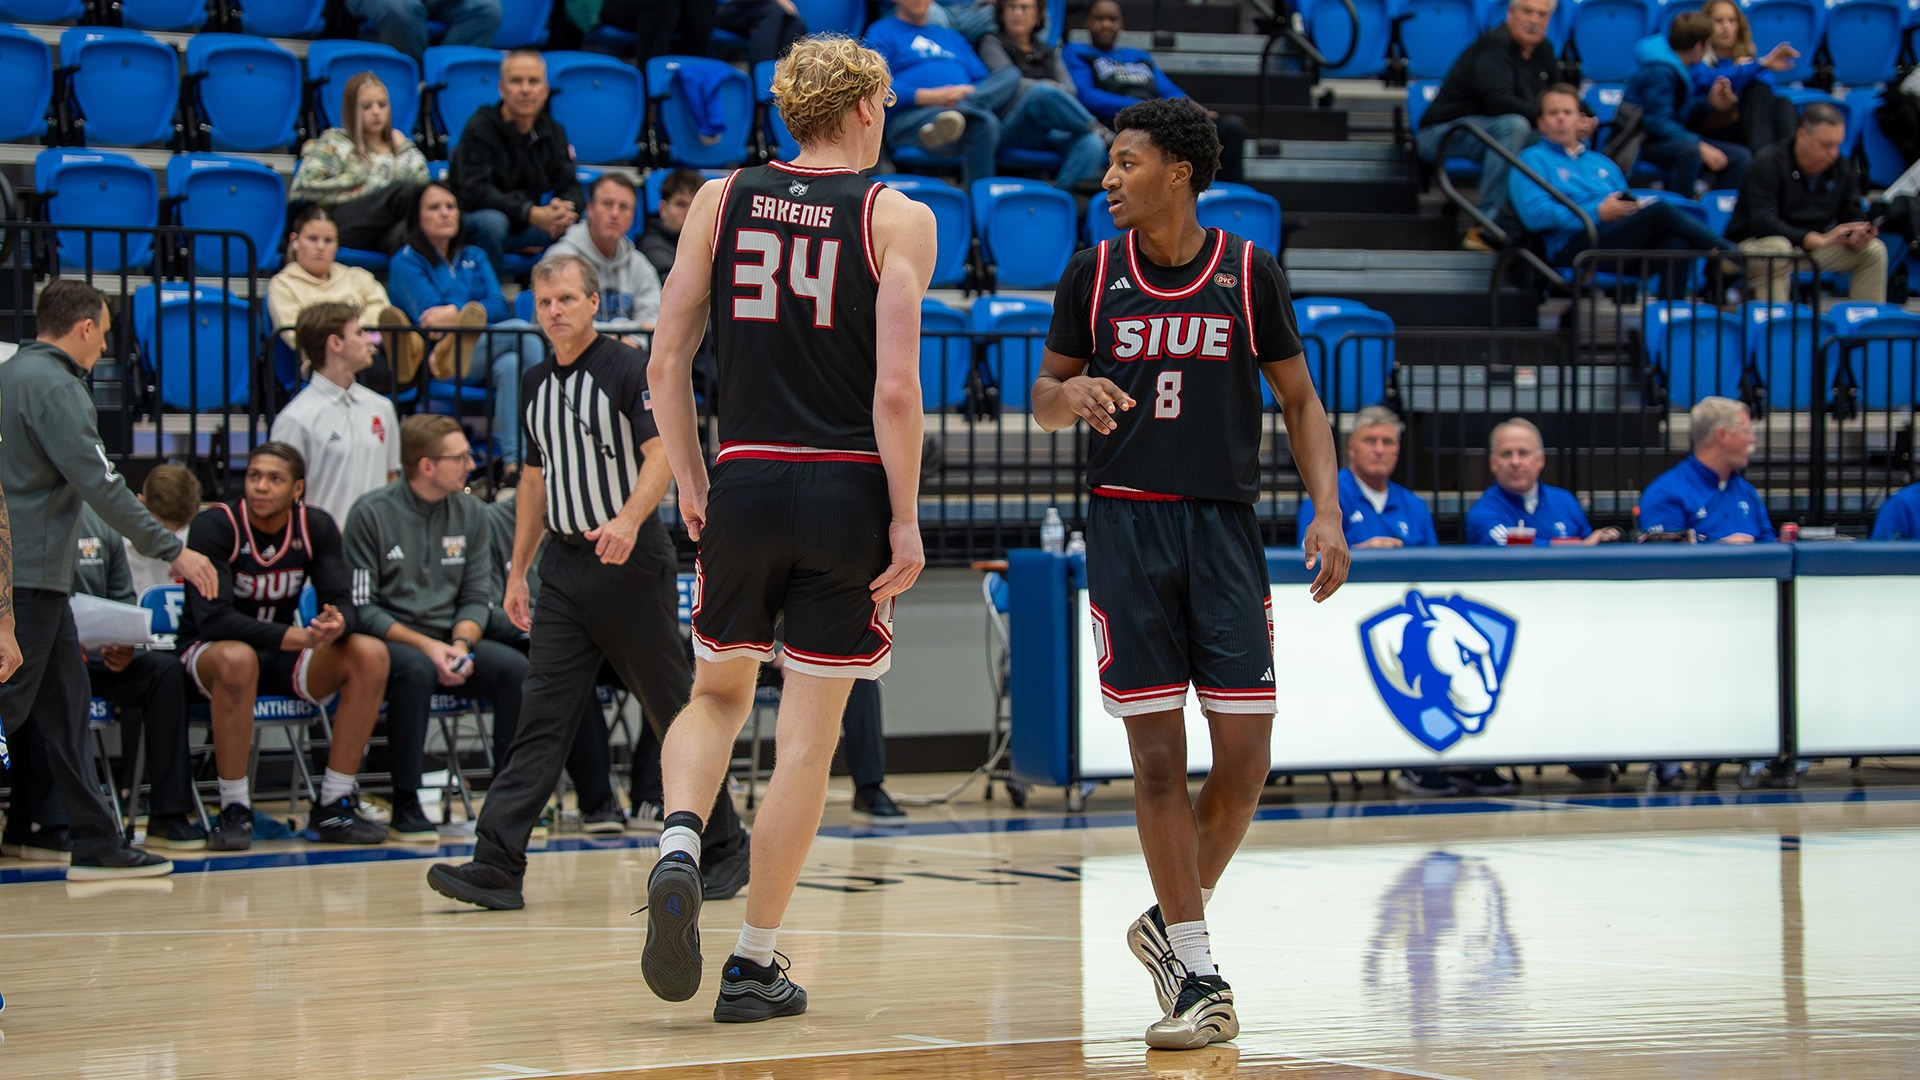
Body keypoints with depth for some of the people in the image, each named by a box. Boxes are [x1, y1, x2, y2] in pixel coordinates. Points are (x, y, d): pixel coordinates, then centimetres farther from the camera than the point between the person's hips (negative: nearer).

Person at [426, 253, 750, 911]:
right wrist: (518, 572, 20)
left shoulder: (628, 370, -7)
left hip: (630, 561, -6)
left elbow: (662, 455, -17)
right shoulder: (536, 386, 14)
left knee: (676, 711, 3)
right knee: (541, 715, -3)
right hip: (563, 564, 6)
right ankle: (498, 867, -10)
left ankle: (725, 849, 17)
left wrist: (628, 520, -33)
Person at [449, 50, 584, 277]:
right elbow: (474, 193, -24)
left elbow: (569, 187, -1)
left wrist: (564, 210, -28)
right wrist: (531, 214, -35)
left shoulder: (552, 132, 5)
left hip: (526, 226, 5)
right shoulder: (480, 128, -13)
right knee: (491, 221, -39)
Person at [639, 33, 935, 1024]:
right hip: (846, 493, -3)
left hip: (744, 485, 3)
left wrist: (688, 484, 14)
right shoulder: (898, 219, -3)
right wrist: (905, 521, -5)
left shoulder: (720, 200, 6)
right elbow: (895, 389, -11)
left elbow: (666, 362, 4)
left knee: (718, 693, 22)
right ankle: (754, 965, 8)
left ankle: (678, 850, -7)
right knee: (807, 737, 5)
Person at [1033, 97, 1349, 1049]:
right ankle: (1197, 973, 1)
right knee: (1158, 756, -4)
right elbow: (1045, 397, 12)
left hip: (1224, 526, 0)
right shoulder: (1092, 275, 3)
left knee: (1244, 763, -3)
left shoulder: (1249, 274, 1)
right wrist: (1073, 394, -12)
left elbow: (1299, 401, 8)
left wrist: (1327, 510, -5)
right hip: (1125, 527, 0)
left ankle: (1170, 924, 20)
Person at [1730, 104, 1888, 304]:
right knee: (1777, 250, -39)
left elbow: (1853, 218, 6)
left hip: (1810, 248, 6)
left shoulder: (1842, 168, 2)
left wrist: (1857, 237, -21)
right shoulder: (1769, 163, -17)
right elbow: (1761, 222, -27)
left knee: (1874, 251, -8)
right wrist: (1819, 240, -35)